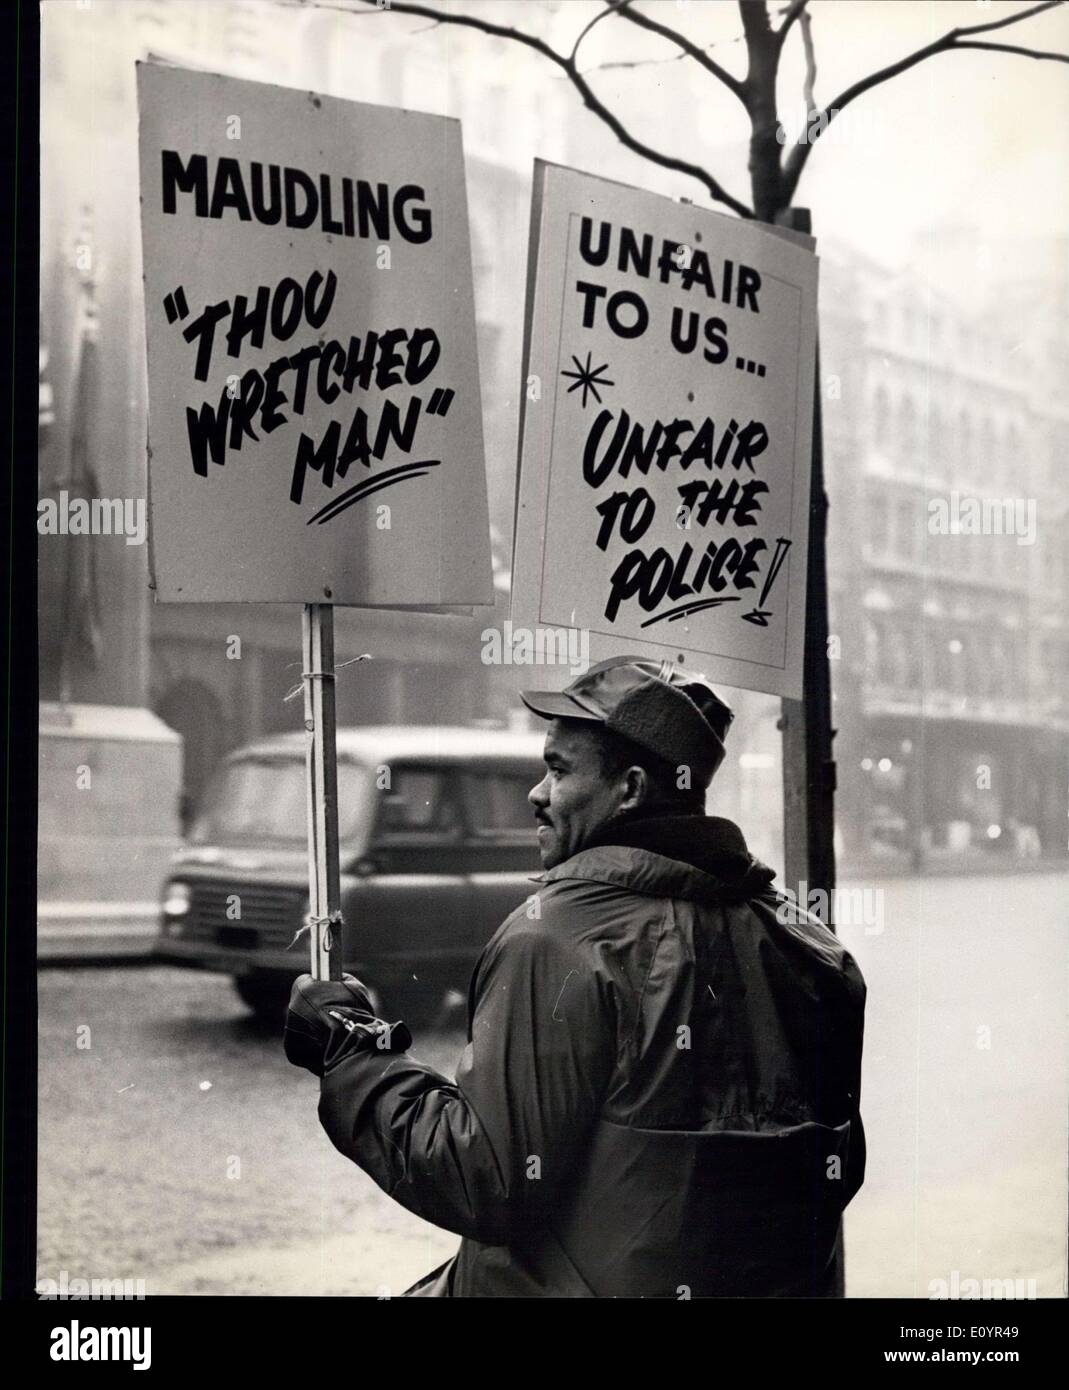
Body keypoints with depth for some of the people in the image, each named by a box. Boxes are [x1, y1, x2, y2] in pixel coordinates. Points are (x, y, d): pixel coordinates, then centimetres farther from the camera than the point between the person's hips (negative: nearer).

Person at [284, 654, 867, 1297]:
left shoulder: (554, 938, -17)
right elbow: (840, 1167, 10)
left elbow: (488, 1182, -18)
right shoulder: (808, 948, 2)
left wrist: (352, 1049, -7)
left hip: (583, 1286, -7)